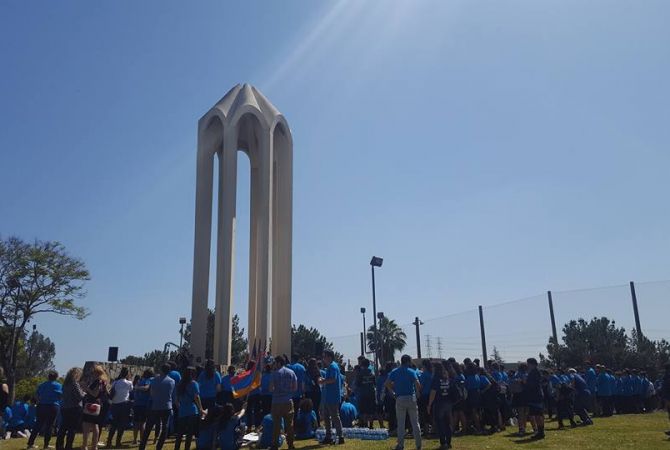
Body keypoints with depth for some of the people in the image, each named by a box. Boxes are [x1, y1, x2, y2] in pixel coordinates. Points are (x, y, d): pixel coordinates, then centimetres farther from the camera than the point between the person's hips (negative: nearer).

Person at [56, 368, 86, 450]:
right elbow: (80, 396, -15)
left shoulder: (65, 384, 9)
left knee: (63, 429, 13)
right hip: (74, 409, -7)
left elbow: (65, 396, 15)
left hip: (64, 408, 7)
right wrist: (84, 393, 6)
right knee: (72, 430, -1)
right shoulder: (75, 383, -13)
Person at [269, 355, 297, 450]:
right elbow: (295, 387, 5)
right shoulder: (291, 372, 3)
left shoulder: (275, 373, -8)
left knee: (276, 424, 4)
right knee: (289, 423, 9)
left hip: (277, 401, -3)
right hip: (288, 401, 3)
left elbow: (271, 388, -8)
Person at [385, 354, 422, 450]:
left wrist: (393, 393, 4)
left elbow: (387, 383, -6)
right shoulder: (412, 372, -4)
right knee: (415, 422, 8)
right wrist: (417, 392, 1)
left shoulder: (394, 372, 4)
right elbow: (417, 384, -17)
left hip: (399, 399, 1)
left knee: (400, 423, 8)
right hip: (411, 398, -1)